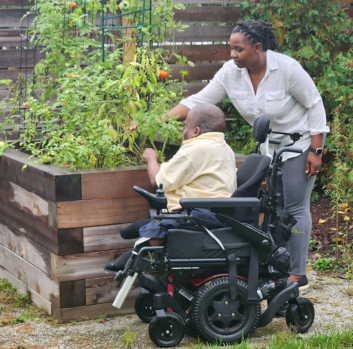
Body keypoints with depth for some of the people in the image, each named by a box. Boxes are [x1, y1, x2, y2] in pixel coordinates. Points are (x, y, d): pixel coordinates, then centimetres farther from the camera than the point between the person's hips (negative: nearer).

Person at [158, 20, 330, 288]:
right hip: (270, 145, 6)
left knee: (295, 206, -6)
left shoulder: (287, 68, -26)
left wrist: (316, 151, -17)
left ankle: (298, 274, 1)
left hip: (300, 142, -6)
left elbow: (315, 105, -17)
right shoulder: (231, 72, -13)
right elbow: (199, 101, -13)